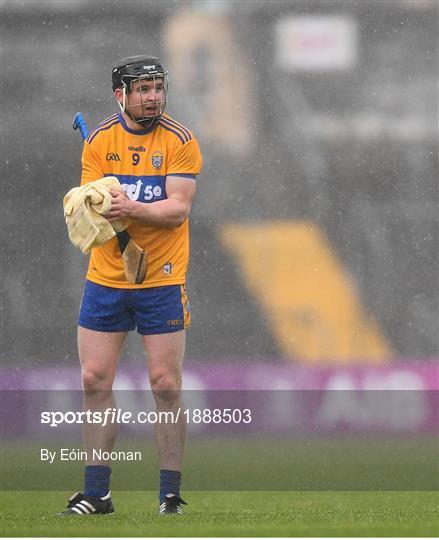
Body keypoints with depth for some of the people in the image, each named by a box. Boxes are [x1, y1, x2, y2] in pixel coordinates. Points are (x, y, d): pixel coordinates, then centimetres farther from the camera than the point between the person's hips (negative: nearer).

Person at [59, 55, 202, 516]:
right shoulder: (99, 140, 4)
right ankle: (95, 494, 9)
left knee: (166, 386, -4)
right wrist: (103, 207, -23)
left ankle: (170, 495, 3)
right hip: (104, 278, 3)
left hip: (162, 281, -3)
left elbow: (178, 208, -13)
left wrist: (134, 208, -29)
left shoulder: (180, 141, -5)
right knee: (95, 380, 1)